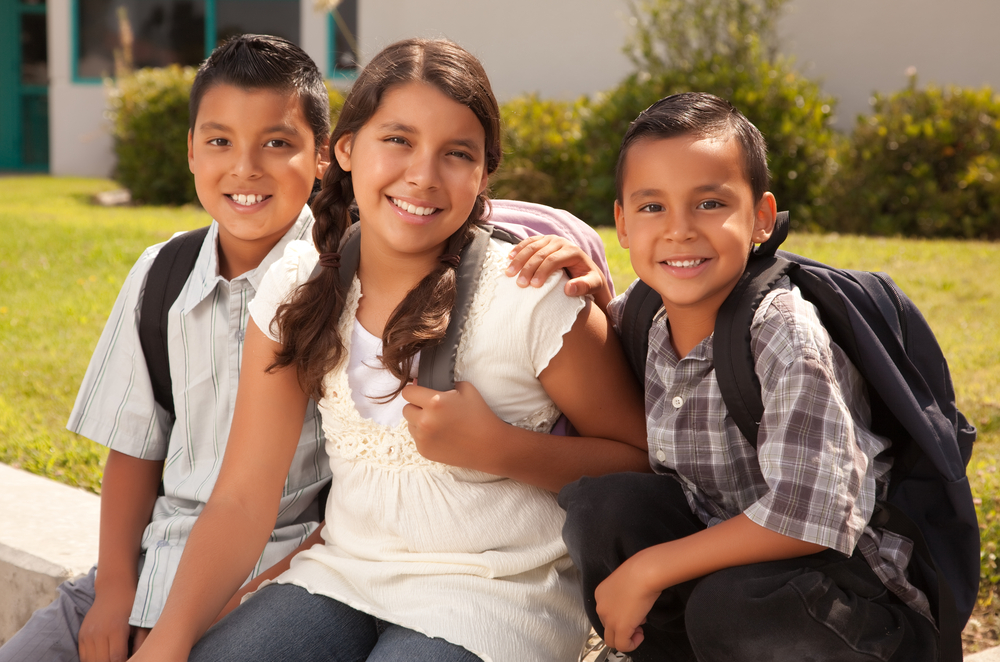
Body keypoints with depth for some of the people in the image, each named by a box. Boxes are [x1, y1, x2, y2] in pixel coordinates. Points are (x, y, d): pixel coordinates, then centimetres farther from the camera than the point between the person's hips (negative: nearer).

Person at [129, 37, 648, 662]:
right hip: (344, 572, 4)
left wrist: (494, 448, -19)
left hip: (495, 591, -3)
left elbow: (639, 457, -3)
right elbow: (243, 497, -3)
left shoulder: (531, 297, -13)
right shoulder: (298, 288, -2)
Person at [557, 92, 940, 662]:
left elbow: (810, 513, -29)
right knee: (599, 501, -15)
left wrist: (648, 570, -23)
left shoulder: (785, 336, -22)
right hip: (723, 565, 6)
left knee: (732, 606, -35)